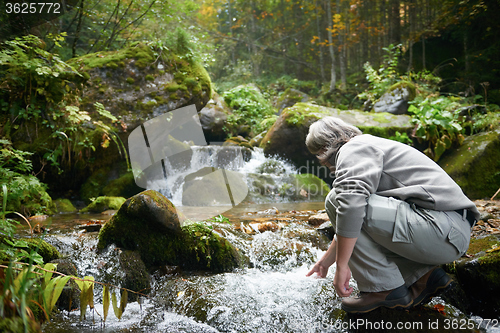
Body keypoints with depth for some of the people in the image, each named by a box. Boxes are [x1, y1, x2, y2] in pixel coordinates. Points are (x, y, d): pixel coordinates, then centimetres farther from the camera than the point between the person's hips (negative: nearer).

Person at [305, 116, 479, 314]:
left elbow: (351, 203, -24)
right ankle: (424, 274, 12)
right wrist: (327, 260, 40)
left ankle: (385, 288, -7)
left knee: (337, 200, -14)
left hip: (440, 229, -10)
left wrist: (341, 266, -17)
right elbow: (347, 226, 34)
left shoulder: (354, 149, -4)